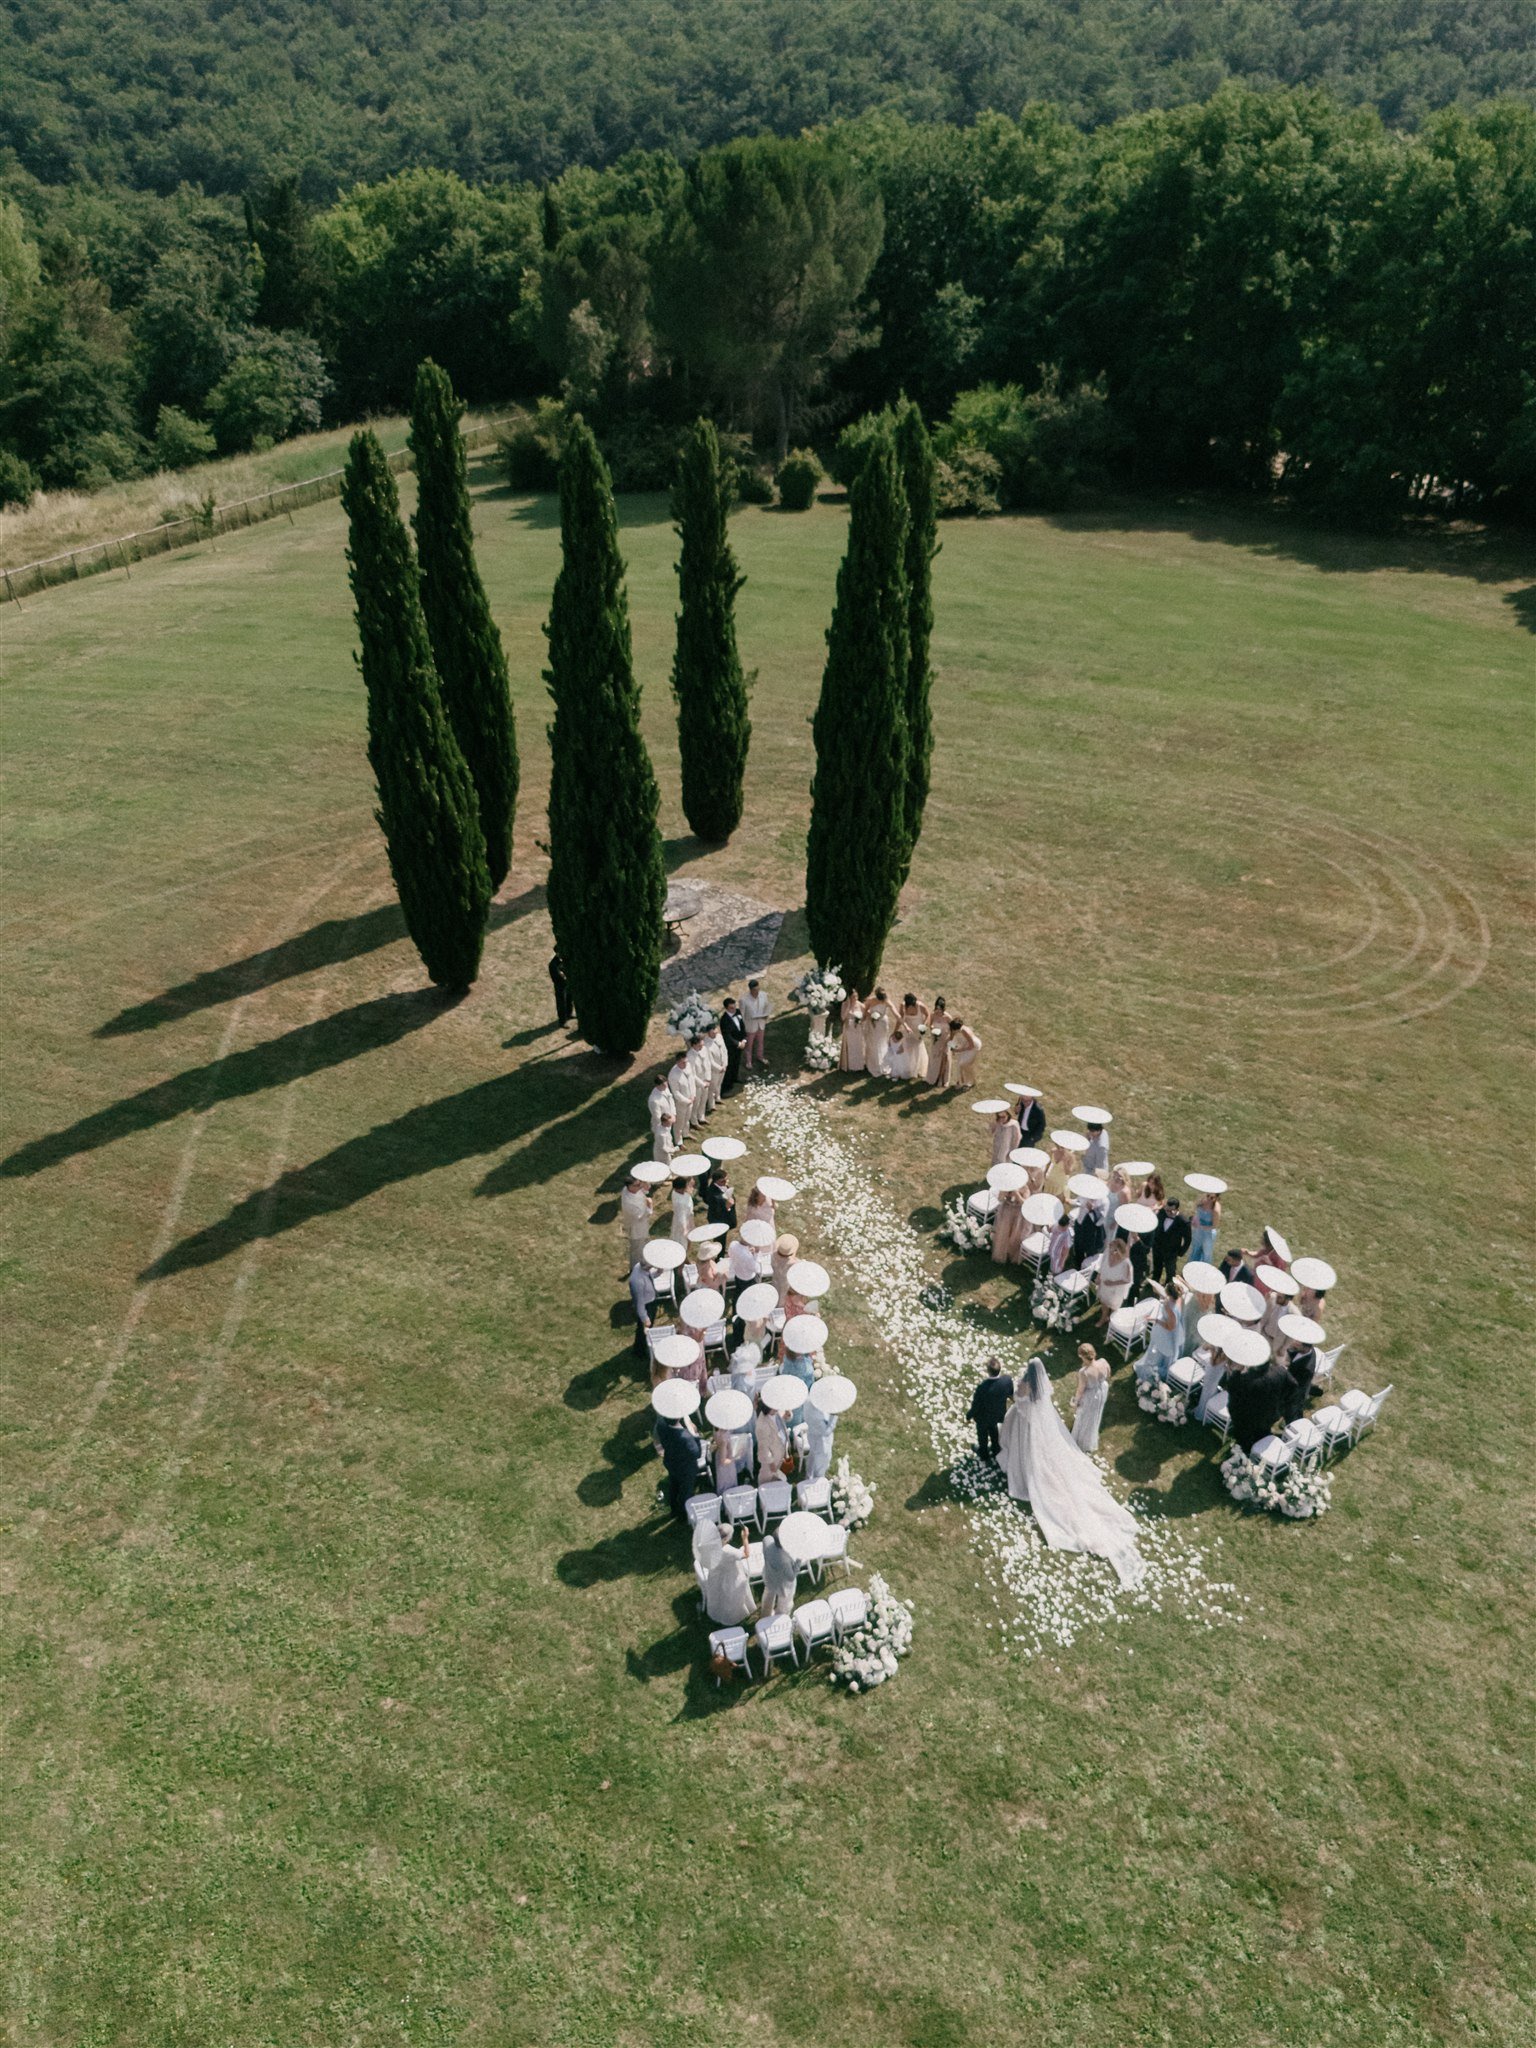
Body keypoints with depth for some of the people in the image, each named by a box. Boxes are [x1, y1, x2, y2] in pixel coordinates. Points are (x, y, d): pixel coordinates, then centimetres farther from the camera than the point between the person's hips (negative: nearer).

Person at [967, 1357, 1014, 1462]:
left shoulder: (983, 1387, -45)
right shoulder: (1007, 1379, -32)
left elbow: (975, 1406, -27)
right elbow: (1011, 1393, -8)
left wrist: (968, 1416, -6)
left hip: (983, 1417, -3)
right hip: (998, 1413, 3)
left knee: (982, 1435, 28)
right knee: (993, 1431, 35)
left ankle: (983, 1457, 56)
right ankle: (995, 1455, 59)